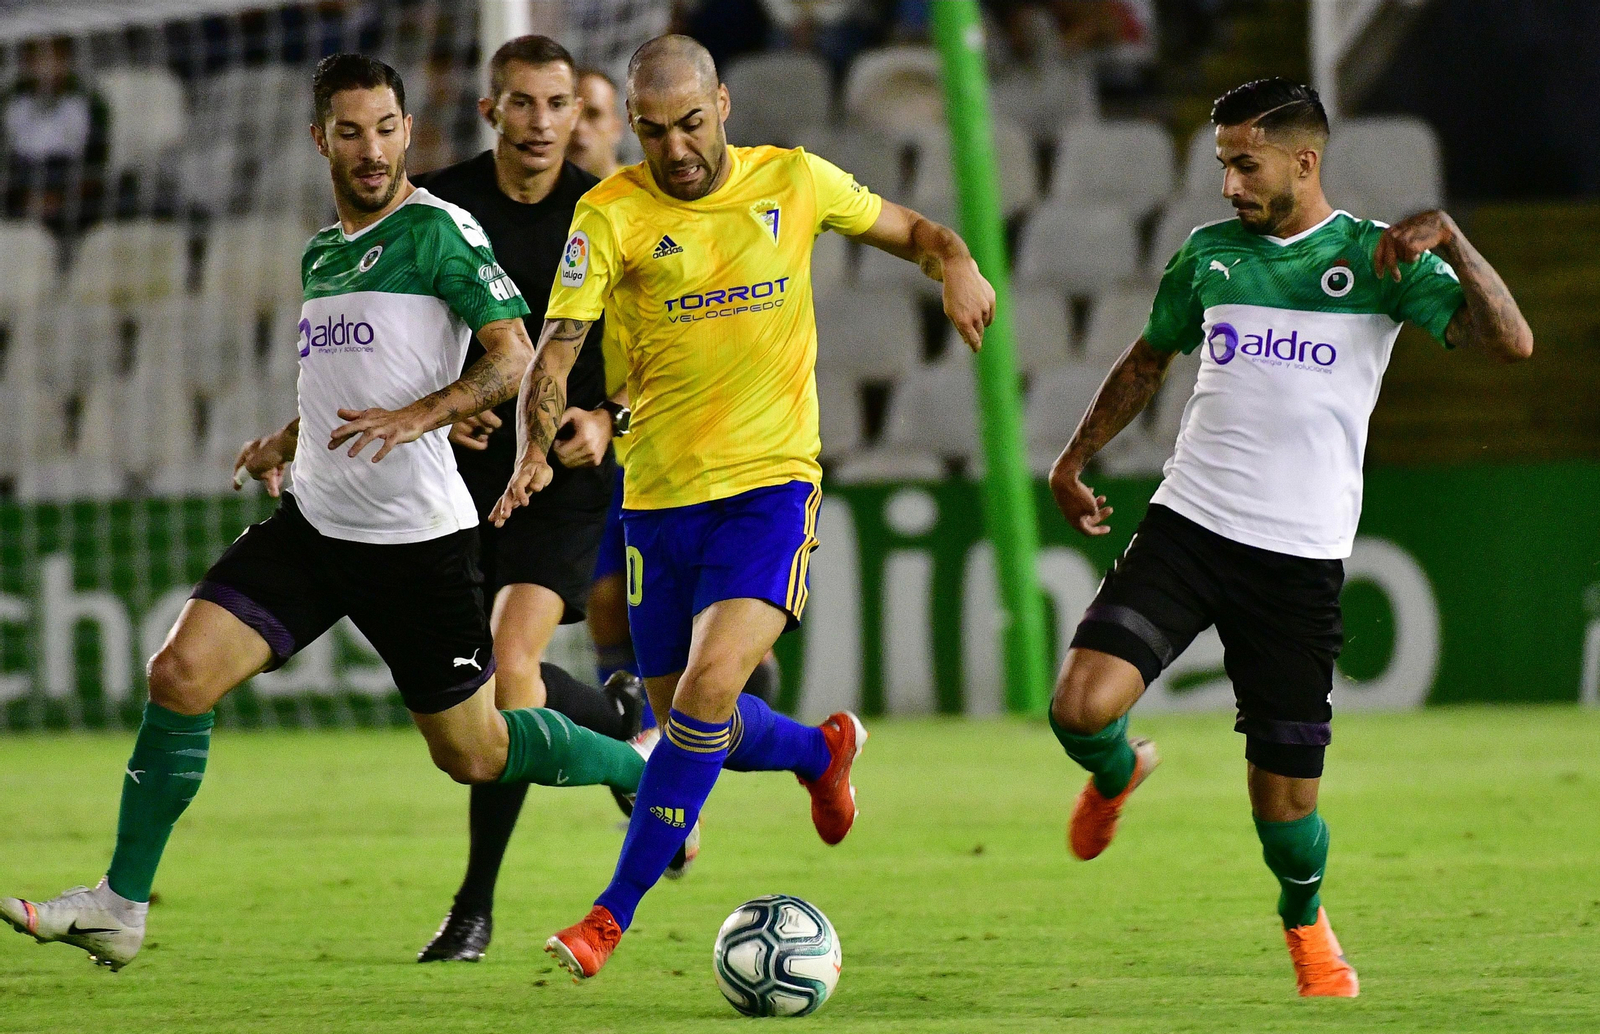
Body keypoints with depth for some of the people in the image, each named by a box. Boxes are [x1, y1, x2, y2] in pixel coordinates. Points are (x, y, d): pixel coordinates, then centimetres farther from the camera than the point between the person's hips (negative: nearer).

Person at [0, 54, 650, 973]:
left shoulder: (439, 229, -8)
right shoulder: (320, 254, 15)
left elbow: (515, 355, -16)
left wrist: (419, 416, -29)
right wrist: (285, 442, 12)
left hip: (418, 535, -6)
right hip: (312, 520, 6)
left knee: (474, 754, 4)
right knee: (180, 676, -11)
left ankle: (647, 769, 31)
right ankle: (121, 906, -4)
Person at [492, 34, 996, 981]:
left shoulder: (794, 181, 1)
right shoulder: (611, 213, -4)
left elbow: (909, 230, 17)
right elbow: (558, 346, -10)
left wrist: (956, 265, -6)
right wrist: (536, 451, -27)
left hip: (771, 482, -2)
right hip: (660, 497, 2)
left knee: (709, 686, -22)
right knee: (692, 723, 12)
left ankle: (615, 913, -14)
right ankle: (822, 750, 46)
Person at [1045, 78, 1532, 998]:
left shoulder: (1376, 258, -2)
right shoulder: (1209, 254, 9)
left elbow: (1511, 341, -14)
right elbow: (1151, 358, 28)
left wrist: (1447, 235, -25)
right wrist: (1077, 456, 28)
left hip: (1302, 559, -2)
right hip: (1188, 527, 2)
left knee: (1287, 802, 0)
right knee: (1082, 706, -20)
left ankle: (1306, 919, 34)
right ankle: (1119, 775, 19)